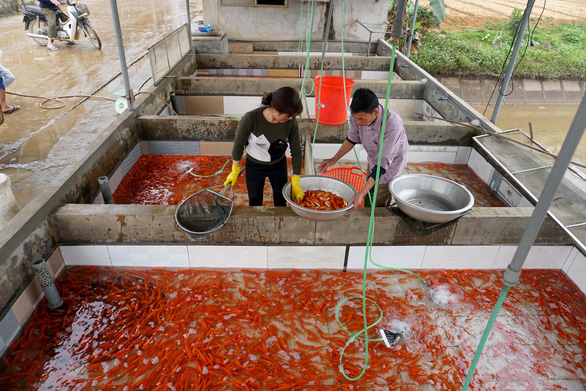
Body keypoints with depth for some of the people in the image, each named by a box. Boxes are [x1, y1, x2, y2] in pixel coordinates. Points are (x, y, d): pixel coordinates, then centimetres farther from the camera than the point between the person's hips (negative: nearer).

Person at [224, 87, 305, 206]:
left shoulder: (291, 122, -23)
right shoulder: (251, 118, -30)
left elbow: (296, 152, -12)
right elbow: (239, 144, -14)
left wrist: (295, 183, -8)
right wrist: (235, 171, -3)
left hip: (279, 165, 2)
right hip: (254, 165, -2)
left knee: (281, 201, 16)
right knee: (255, 201, 16)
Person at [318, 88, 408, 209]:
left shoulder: (393, 124, -41)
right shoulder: (358, 114, -26)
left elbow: (382, 163, -39)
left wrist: (361, 193, -44)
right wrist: (333, 159, -8)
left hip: (392, 160, -5)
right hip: (373, 157, 6)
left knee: (379, 206, 1)